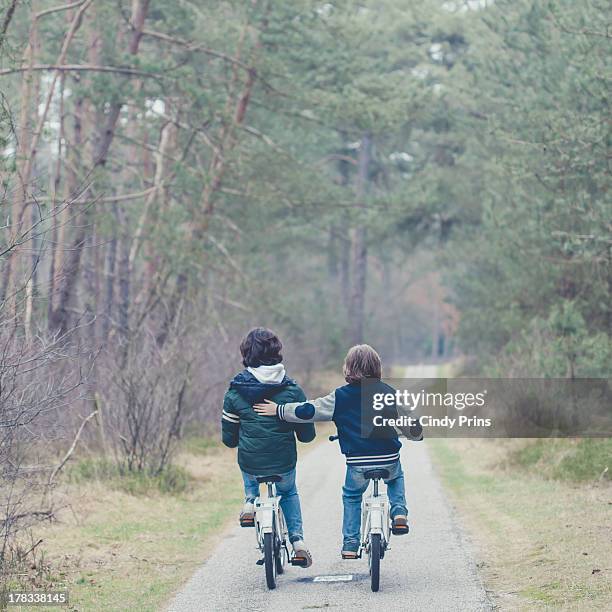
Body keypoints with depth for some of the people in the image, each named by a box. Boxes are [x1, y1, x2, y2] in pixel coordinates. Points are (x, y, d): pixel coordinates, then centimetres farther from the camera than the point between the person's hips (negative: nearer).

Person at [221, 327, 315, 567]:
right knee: (289, 493, 32)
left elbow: (229, 438, -2)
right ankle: (297, 540, 15)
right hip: (283, 462, 0)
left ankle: (250, 502, 12)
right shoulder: (292, 390, -8)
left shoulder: (235, 393, -8)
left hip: (250, 463, 0)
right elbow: (307, 435, -2)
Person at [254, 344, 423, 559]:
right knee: (396, 478, 35)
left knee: (351, 497, 25)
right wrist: (418, 434, 28)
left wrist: (278, 410, 2)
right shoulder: (388, 393, 0)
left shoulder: (341, 396, -6)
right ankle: (399, 513, 12)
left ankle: (350, 545, 20)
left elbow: (309, 410, -8)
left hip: (358, 466, -1)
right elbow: (410, 423, 6)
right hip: (389, 462, 1)